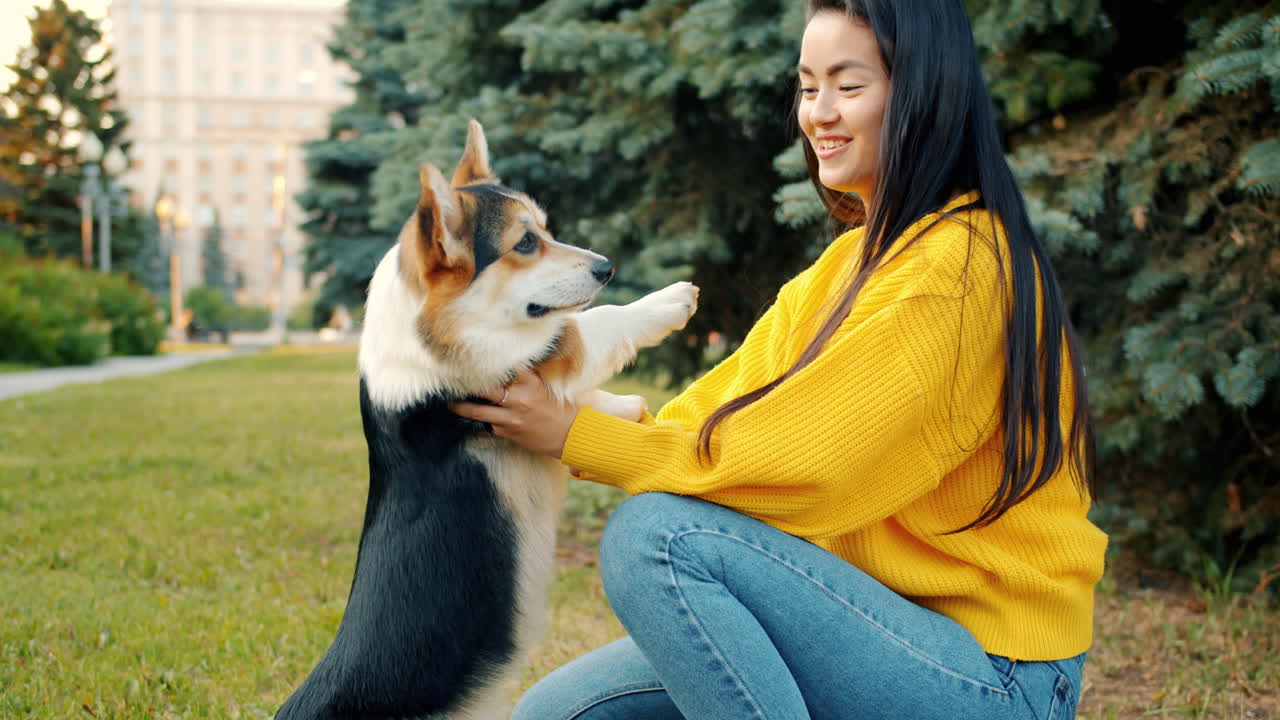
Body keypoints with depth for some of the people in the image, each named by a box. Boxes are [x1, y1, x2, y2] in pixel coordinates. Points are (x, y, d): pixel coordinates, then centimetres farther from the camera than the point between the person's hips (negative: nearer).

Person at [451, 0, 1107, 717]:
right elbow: (724, 407, 5)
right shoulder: (850, 261, 14)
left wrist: (576, 435, -15)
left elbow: (799, 462, -21)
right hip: (893, 625, 8)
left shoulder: (960, 262, -16)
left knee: (661, 532, -25)